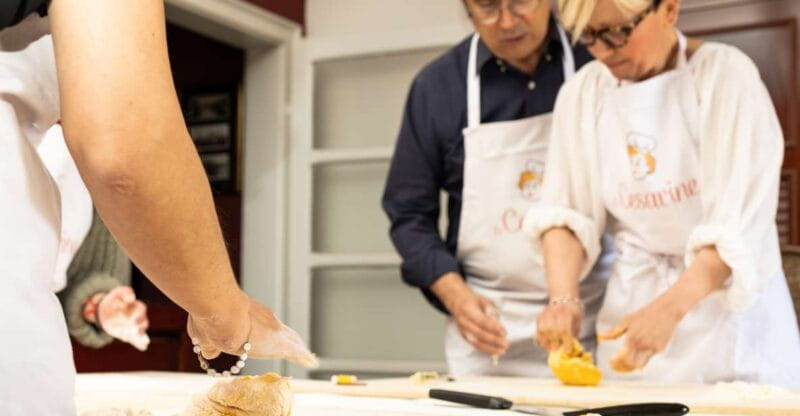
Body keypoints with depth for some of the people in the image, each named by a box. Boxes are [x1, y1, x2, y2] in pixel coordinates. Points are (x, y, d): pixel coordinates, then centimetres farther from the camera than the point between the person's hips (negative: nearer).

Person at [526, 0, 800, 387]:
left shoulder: (725, 76, -13)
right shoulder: (582, 92, 0)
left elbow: (740, 227, -19)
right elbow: (566, 212, -1)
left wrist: (668, 309, -32)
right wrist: (562, 299, -18)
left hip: (727, 302, -3)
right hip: (634, 300, 3)